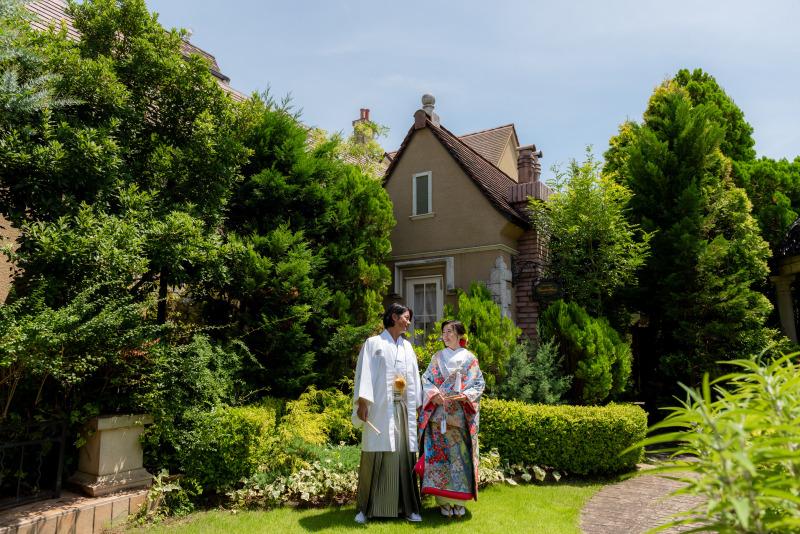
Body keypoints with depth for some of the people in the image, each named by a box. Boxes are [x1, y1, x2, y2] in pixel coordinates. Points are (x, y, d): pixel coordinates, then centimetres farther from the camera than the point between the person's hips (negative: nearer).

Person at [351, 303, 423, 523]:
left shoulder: (407, 347, 16)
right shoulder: (373, 343, 2)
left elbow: (414, 377, 17)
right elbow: (365, 373, -6)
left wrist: (419, 405, 14)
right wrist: (363, 403, -15)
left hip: (404, 410, 4)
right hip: (380, 409, -4)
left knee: (404, 455, 5)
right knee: (375, 456, -1)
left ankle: (407, 507, 15)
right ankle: (366, 508, 12)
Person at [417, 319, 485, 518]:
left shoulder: (470, 359, 6)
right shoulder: (437, 358, 12)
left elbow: (479, 383, 2)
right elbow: (426, 379, 9)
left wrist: (465, 396, -14)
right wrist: (434, 394, -10)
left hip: (461, 416, -1)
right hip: (439, 415, 2)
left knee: (460, 454, -3)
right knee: (440, 454, -1)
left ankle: (459, 502, 10)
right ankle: (444, 501, 9)